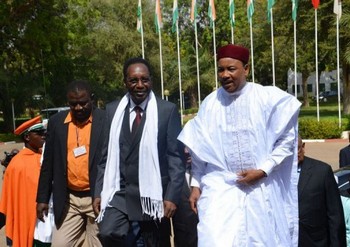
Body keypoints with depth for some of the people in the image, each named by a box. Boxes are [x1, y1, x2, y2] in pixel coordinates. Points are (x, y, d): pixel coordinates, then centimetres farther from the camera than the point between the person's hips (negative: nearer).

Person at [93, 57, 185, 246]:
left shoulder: (167, 110, -4)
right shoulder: (113, 110, 6)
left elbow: (176, 157, -5)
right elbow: (107, 155, 9)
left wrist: (172, 196, -11)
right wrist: (99, 192, 4)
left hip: (153, 195, -2)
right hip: (119, 193, 2)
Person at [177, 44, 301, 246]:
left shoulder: (268, 98, -5)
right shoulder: (210, 103, 2)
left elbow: (286, 139, -1)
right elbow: (199, 149, 8)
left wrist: (263, 170, -10)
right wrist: (196, 184, 8)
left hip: (261, 189, 0)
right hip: (220, 187, 1)